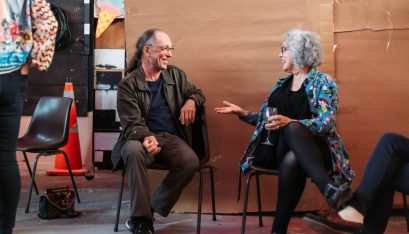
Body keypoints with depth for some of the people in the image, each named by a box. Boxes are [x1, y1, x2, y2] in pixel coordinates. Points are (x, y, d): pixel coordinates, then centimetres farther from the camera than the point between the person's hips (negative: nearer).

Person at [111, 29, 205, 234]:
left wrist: (191, 101, -2)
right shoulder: (128, 84, -3)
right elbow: (132, 122, -12)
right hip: (142, 137, -3)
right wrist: (146, 137, -35)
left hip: (171, 138, 4)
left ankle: (150, 210, -13)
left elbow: (196, 92, 25)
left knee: (191, 161, -28)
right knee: (134, 151, -39)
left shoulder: (176, 75, 12)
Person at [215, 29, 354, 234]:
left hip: (313, 147, -3)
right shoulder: (282, 84, 24)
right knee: (291, 161, -39)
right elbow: (268, 120, 28)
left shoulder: (323, 82, 4)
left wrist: (290, 123, -27)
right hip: (282, 148, 3)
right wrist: (243, 113, 17)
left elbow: (327, 122, -12)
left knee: (291, 161, -42)